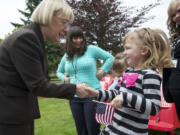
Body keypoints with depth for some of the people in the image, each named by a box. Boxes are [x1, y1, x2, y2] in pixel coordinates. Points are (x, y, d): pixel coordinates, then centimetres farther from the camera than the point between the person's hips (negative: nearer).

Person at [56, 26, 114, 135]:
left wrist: (102, 71, -4)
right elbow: (59, 72, 27)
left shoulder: (91, 49, -3)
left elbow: (110, 58, 4)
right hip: (74, 97, 5)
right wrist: (65, 78, 8)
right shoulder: (66, 56, 11)